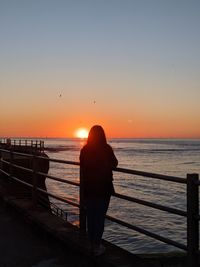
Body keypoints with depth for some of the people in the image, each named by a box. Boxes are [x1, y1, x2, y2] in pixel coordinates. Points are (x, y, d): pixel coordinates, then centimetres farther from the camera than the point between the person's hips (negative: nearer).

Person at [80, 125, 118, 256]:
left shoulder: (84, 150, -3)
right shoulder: (106, 149, -13)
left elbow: (82, 166, 9)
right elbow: (114, 164, 2)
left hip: (88, 188, 4)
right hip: (103, 187, -3)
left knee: (90, 216, 13)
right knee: (100, 216, 3)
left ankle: (92, 243, 23)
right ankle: (97, 246, 7)